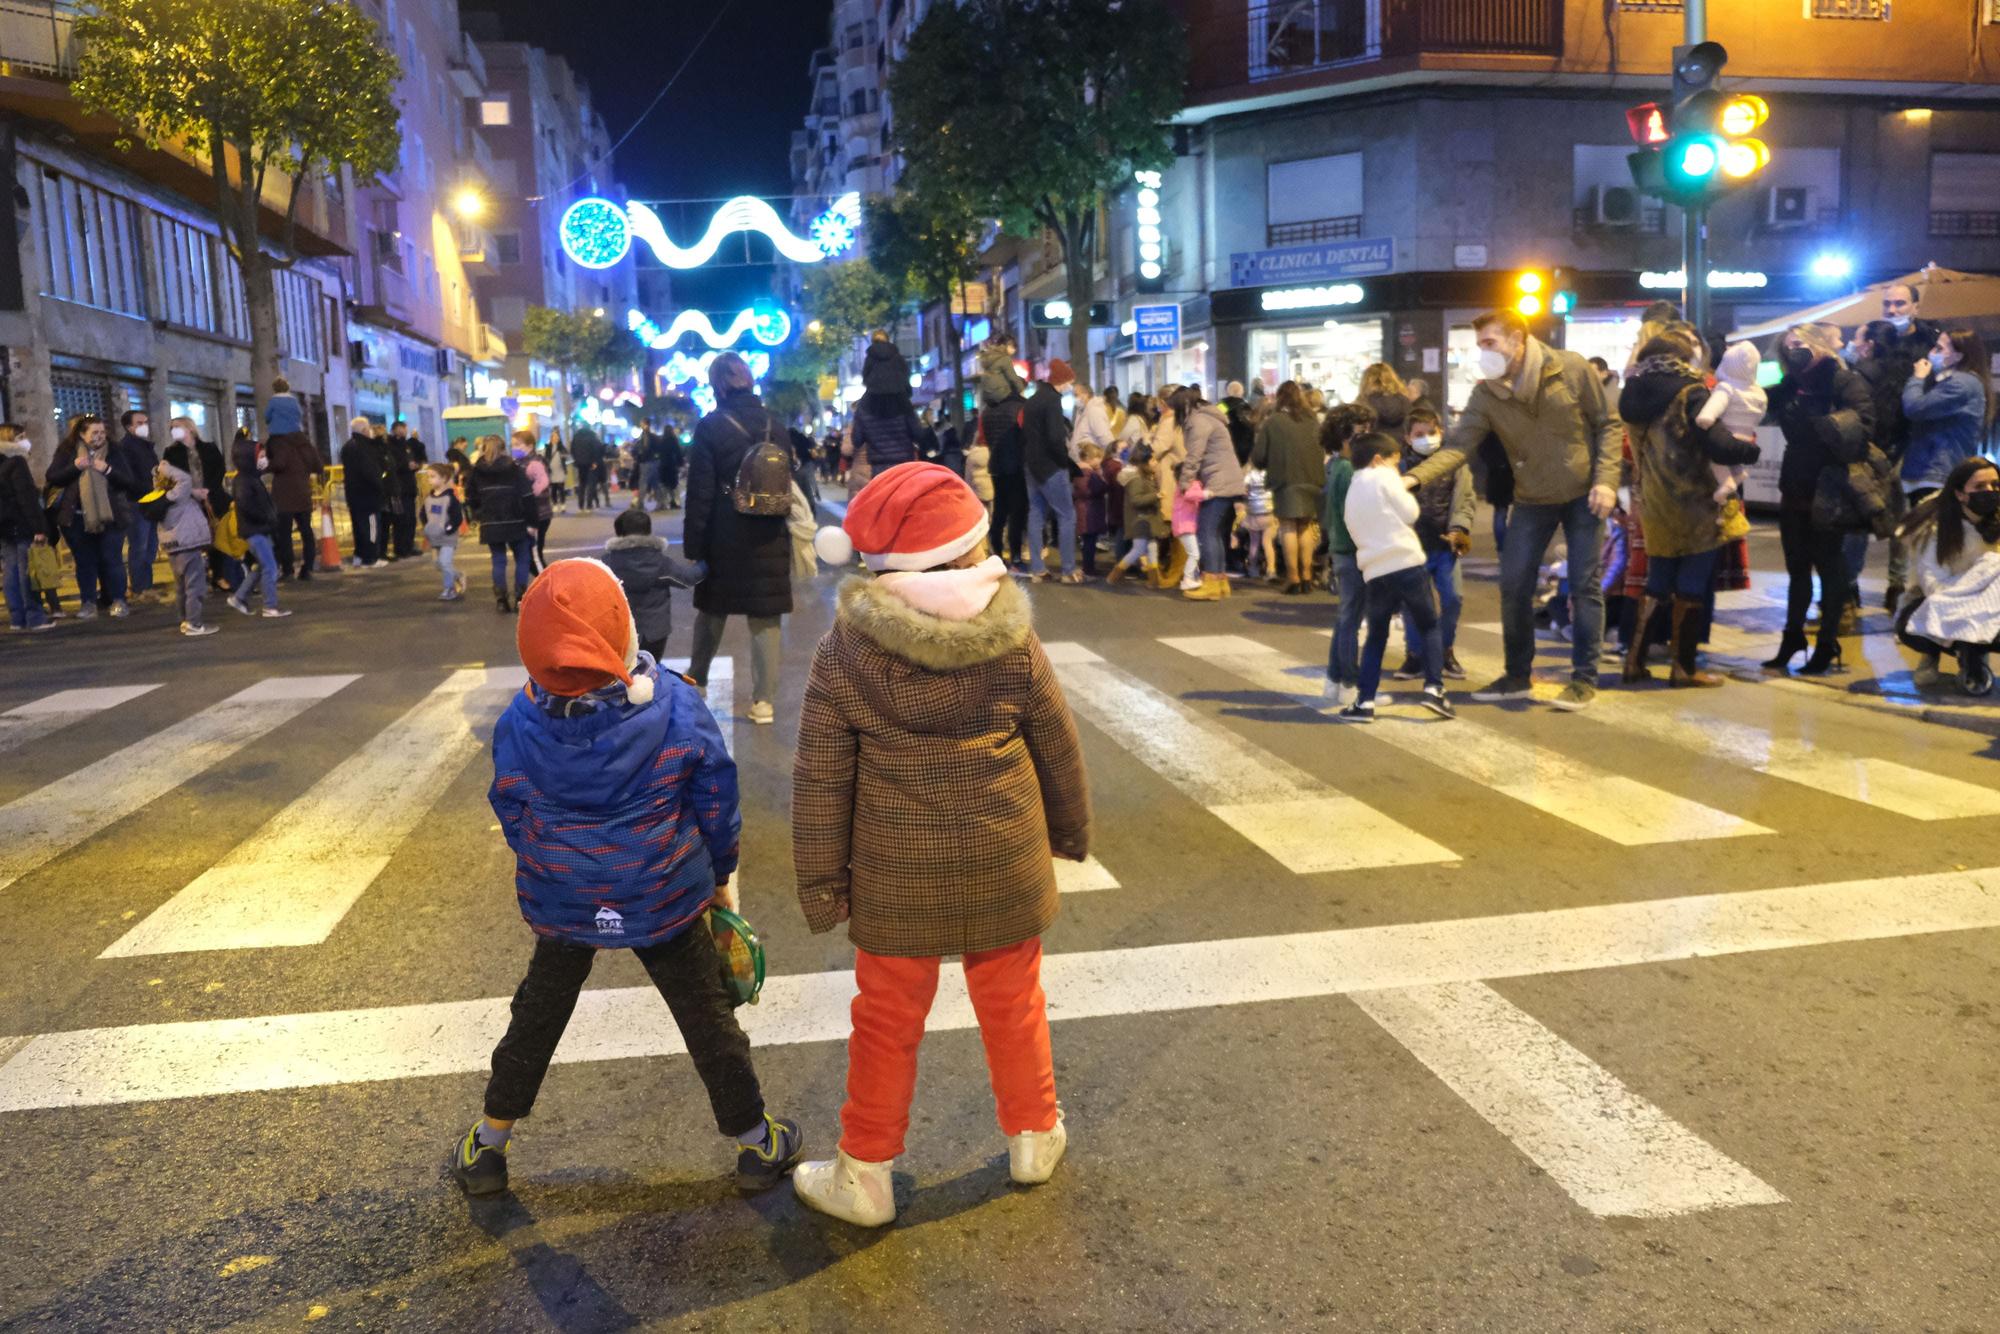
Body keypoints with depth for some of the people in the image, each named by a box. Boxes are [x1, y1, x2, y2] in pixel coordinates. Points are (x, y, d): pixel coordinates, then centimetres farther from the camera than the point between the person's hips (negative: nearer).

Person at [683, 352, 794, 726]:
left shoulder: (710, 427, -9)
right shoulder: (773, 423, 2)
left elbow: (700, 492, -10)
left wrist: (692, 544, -5)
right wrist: (788, 528, 14)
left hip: (726, 536, -2)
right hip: (770, 535, 2)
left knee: (712, 610, 17)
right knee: (766, 617, 3)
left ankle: (696, 681, 35)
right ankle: (764, 701, 2)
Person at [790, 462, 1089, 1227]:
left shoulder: (844, 651, -14)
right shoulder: (1012, 639, -10)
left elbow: (821, 781, -10)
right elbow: (1058, 749, 2)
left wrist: (821, 882, 1)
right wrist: (1071, 830, 19)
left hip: (897, 874, -1)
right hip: (1004, 862, 2)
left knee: (887, 1020, 14)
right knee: (1012, 1001, 21)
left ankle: (864, 1175, 27)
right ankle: (1034, 1138, 39)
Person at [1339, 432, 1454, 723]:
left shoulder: (1352, 492, 19)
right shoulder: (1384, 478, -1)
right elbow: (1410, 513, -5)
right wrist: (1406, 493, 13)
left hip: (1374, 572, 5)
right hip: (1406, 563, -5)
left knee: (1376, 638, 13)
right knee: (1429, 627, 8)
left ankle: (1364, 702, 5)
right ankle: (1434, 688, -5)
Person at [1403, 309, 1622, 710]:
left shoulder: (1572, 370, -14)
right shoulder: (1487, 394, -9)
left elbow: (1608, 425, -7)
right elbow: (1458, 445, -18)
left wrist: (1606, 480, -17)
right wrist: (1415, 477, -35)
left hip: (1583, 494, -3)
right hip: (1531, 500, 3)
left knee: (1585, 585, 0)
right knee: (1513, 586, 2)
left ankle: (1584, 678, 10)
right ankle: (1517, 675, 18)